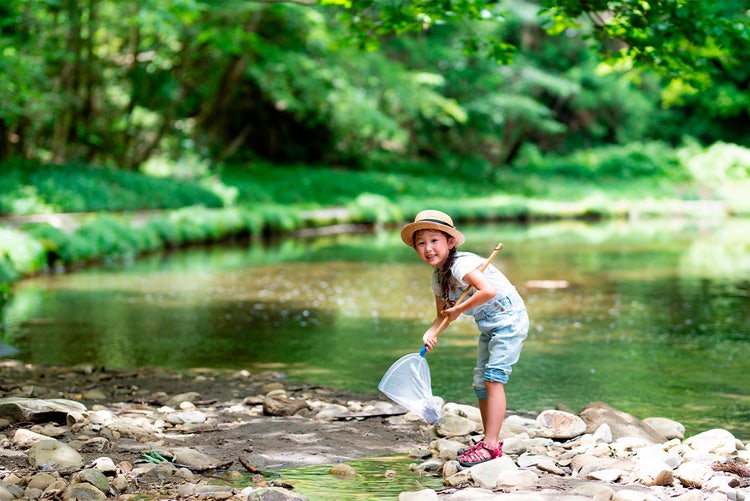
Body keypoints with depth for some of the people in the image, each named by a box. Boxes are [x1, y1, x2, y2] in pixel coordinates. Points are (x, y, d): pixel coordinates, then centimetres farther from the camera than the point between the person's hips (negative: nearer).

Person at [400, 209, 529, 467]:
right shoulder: (437, 277, 3)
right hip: (488, 327, 10)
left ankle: (491, 445, -16)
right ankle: (489, 440, 21)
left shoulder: (461, 264, -24)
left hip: (508, 319, -10)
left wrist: (459, 309, -27)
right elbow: (443, 316, 9)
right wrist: (431, 334, -12)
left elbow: (488, 291, -40)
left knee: (493, 378, -15)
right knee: (481, 381, 12)